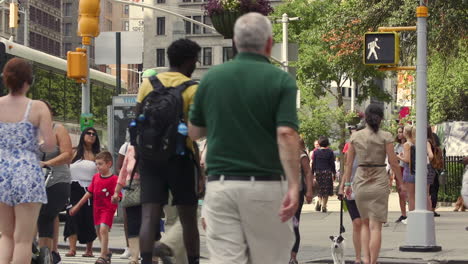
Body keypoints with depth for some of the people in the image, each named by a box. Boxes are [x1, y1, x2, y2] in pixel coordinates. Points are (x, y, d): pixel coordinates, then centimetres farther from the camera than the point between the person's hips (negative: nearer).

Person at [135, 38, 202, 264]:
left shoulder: (148, 83, 7)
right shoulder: (192, 88, -4)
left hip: (151, 155, 3)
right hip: (180, 157, -3)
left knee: (149, 216, -5)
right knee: (188, 218, 10)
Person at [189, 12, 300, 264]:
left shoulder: (212, 77, 6)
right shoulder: (280, 80, -4)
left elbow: (194, 132, 14)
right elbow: (286, 135, -15)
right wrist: (294, 186, -16)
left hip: (220, 184, 2)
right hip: (266, 186, -2)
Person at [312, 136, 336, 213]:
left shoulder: (316, 152, 1)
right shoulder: (330, 152, -2)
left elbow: (313, 164, 2)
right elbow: (332, 163, 0)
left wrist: (312, 173, 9)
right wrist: (334, 172, 8)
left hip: (318, 172, 1)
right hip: (327, 172, -1)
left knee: (319, 190, 14)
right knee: (326, 190, 4)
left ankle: (319, 202, -8)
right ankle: (324, 206, 0)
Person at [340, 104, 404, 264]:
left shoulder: (355, 136, 2)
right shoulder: (385, 137, -7)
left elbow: (349, 163, 5)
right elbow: (393, 163, -6)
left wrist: (347, 183, 14)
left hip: (360, 181, 3)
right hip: (379, 181, -3)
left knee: (365, 223, 17)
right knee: (375, 226, 0)